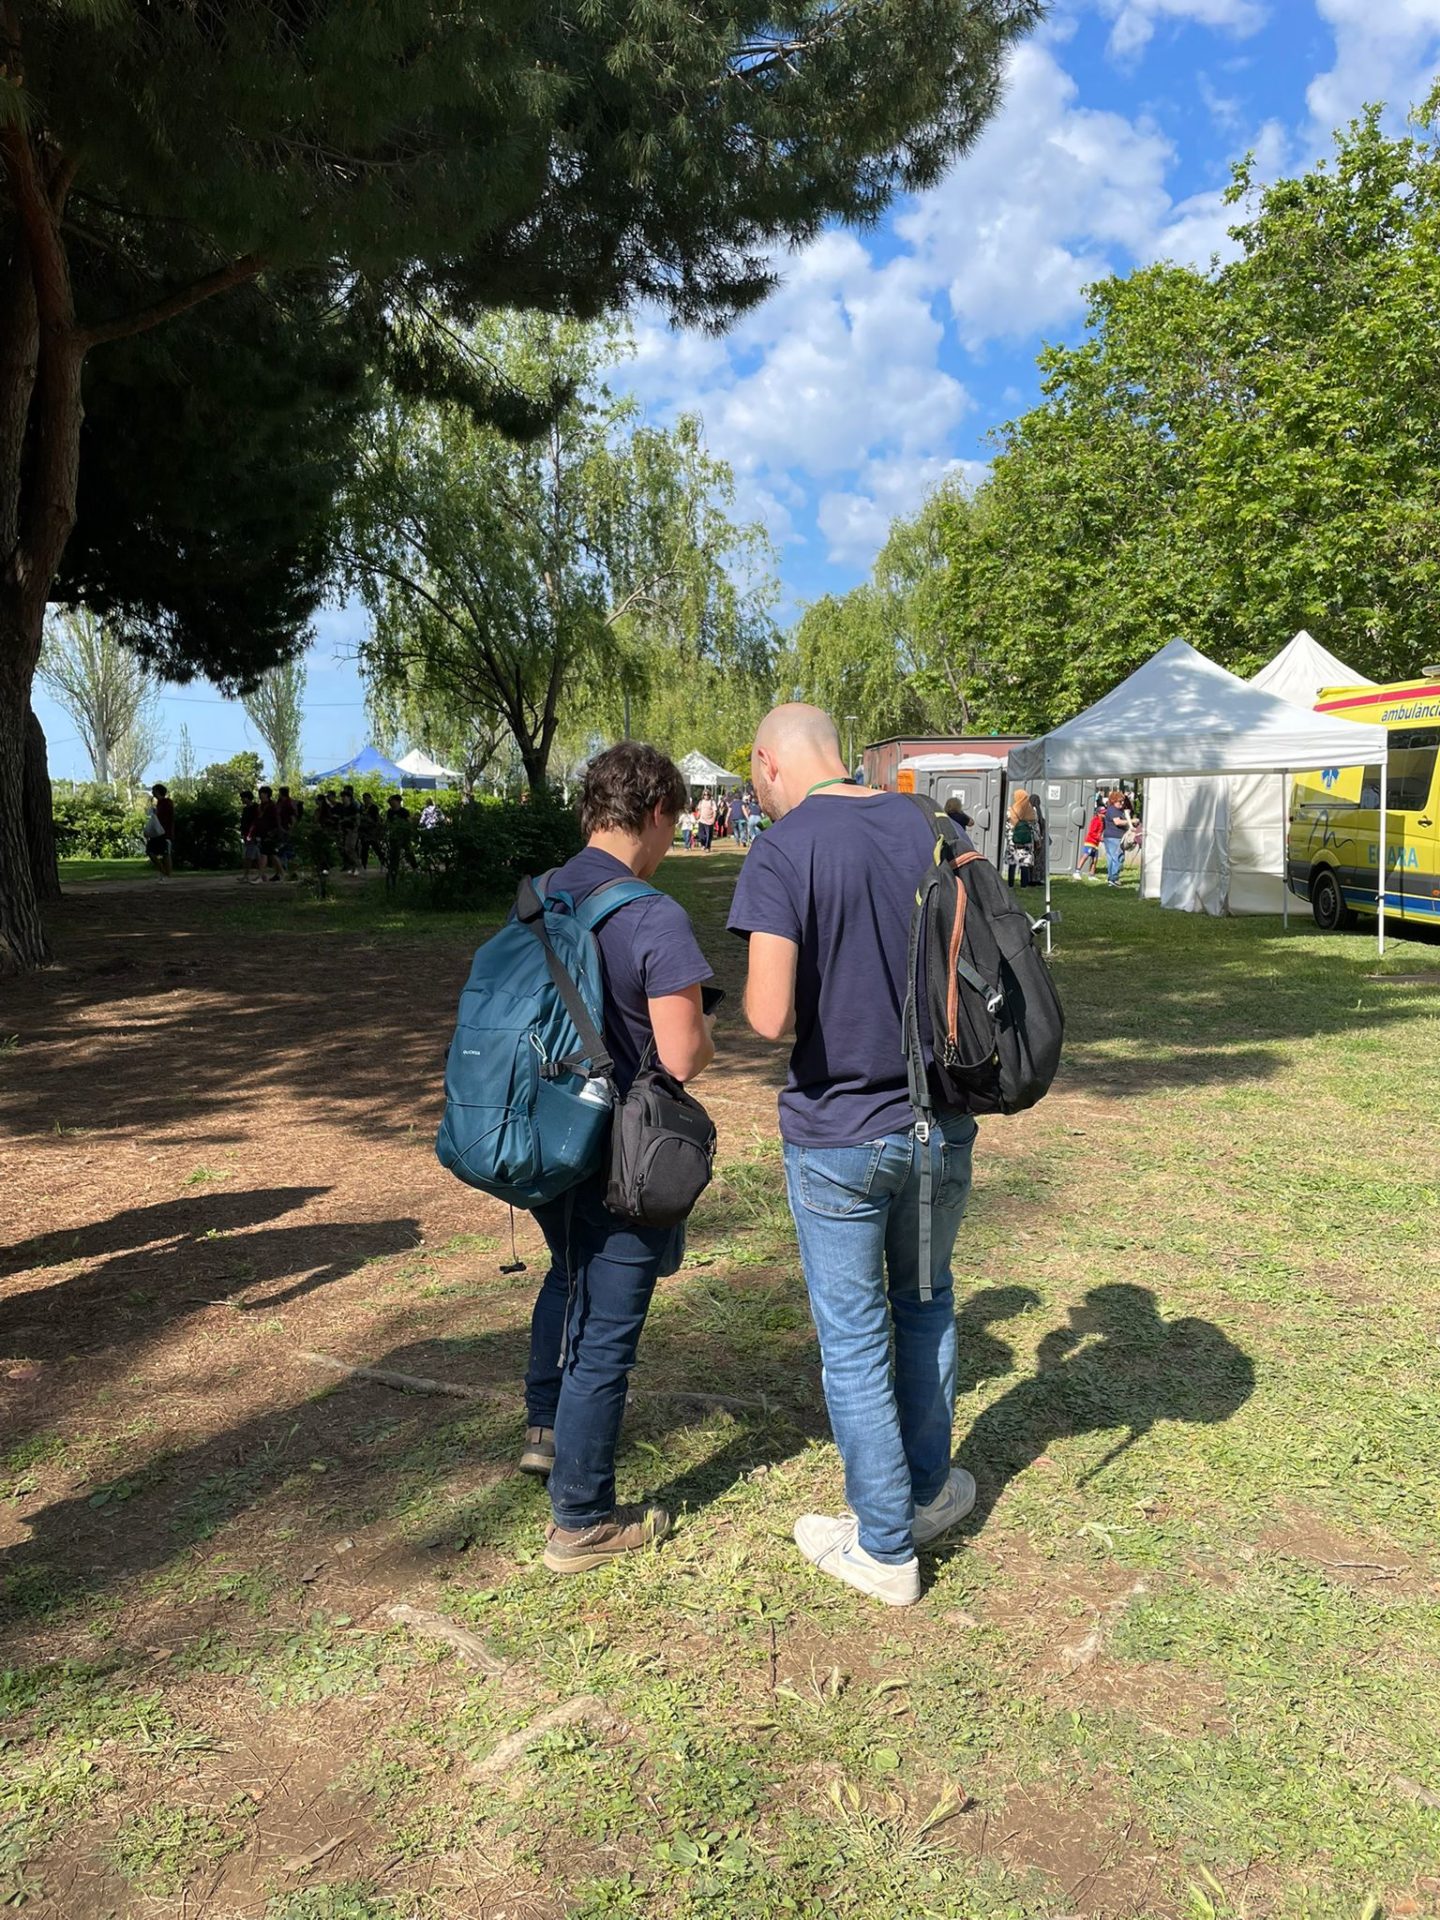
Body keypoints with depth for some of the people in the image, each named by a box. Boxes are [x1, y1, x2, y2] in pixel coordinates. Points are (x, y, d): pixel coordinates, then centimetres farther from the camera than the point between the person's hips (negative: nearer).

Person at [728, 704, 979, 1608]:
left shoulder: (781, 855, -16)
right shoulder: (928, 828, 1)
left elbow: (770, 1016, -25)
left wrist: (778, 1001, -4)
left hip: (839, 1135, -5)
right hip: (943, 1122, 5)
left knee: (854, 1338, 10)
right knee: (925, 1305, 24)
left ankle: (885, 1545, 25)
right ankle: (929, 1489, 41)